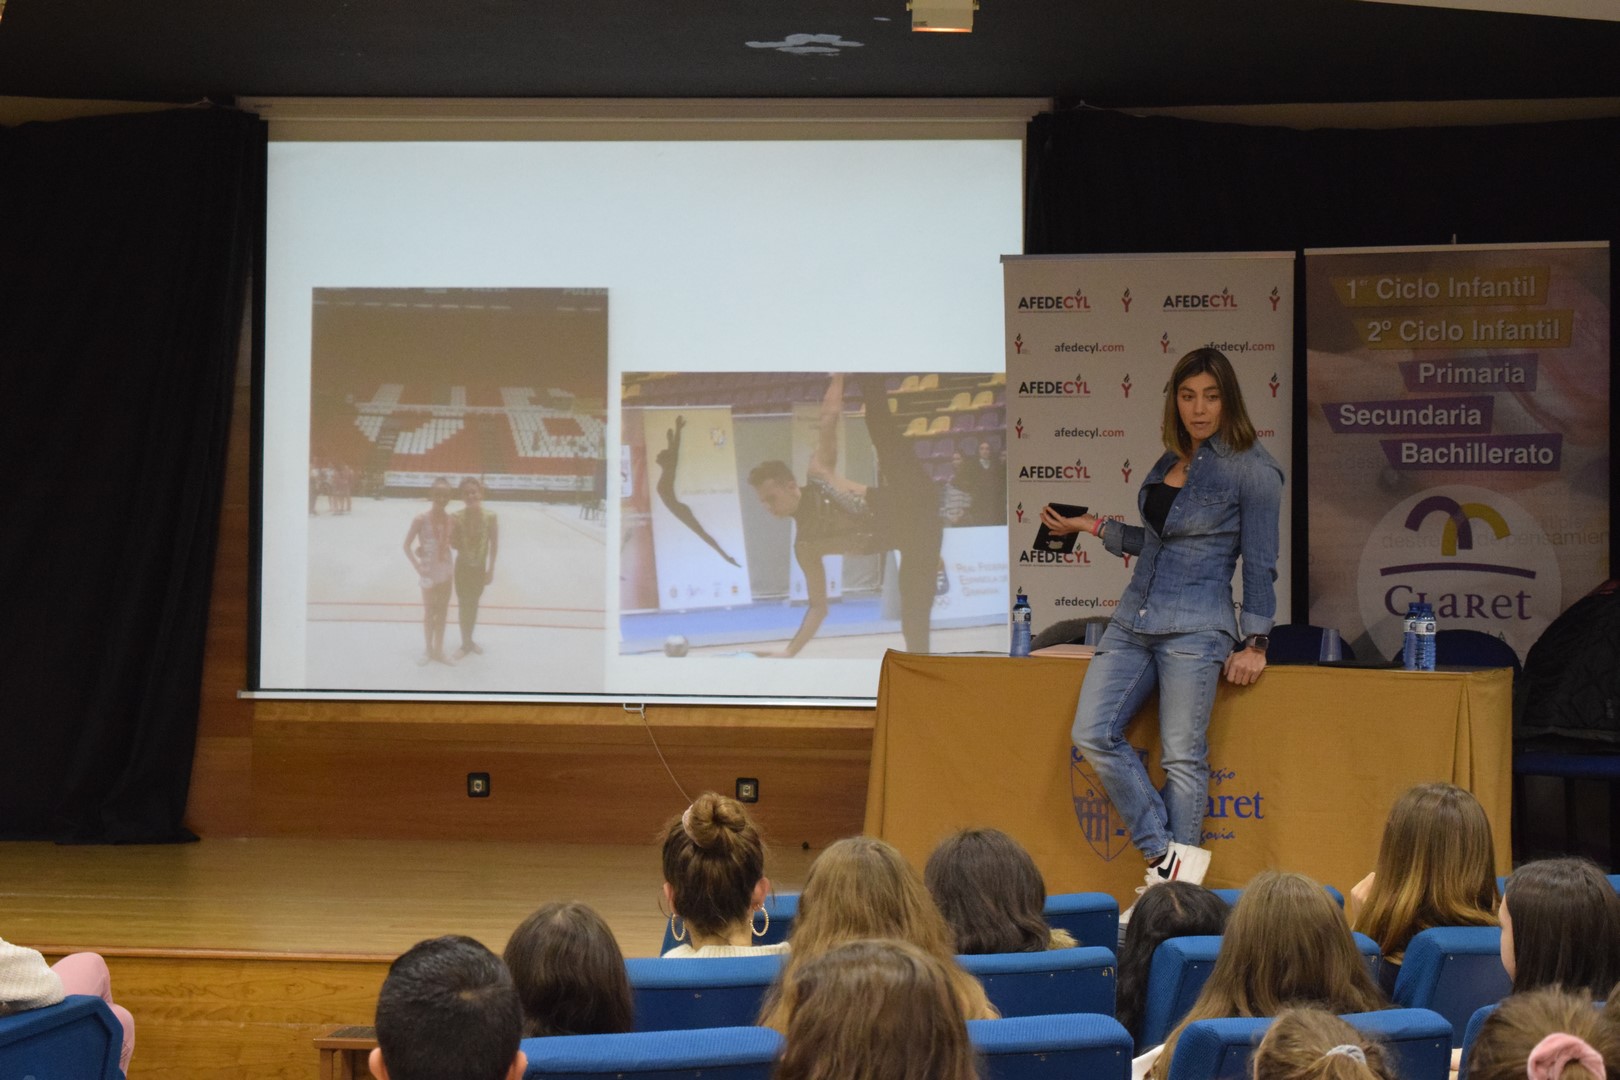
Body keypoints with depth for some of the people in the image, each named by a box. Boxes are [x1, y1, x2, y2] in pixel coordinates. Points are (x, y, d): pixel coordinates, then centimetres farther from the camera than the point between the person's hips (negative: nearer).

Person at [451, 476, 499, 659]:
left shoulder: (490, 516, -15)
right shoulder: (456, 517, -17)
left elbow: (494, 545, -7)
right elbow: (454, 545, -11)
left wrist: (491, 570, -6)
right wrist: (453, 529, -31)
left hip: (479, 568, 1)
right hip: (462, 568, -1)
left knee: (473, 605, 17)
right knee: (463, 605, 8)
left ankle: (469, 640, 35)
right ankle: (466, 644, 22)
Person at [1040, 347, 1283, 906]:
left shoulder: (1252, 470, -5)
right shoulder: (1170, 461, 15)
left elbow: (1260, 564, -4)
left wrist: (1253, 643, -6)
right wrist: (1094, 527, 23)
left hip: (1195, 628, -7)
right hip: (1134, 618, 7)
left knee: (1182, 756, -4)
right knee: (1094, 733, -6)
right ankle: (1166, 854, -1)